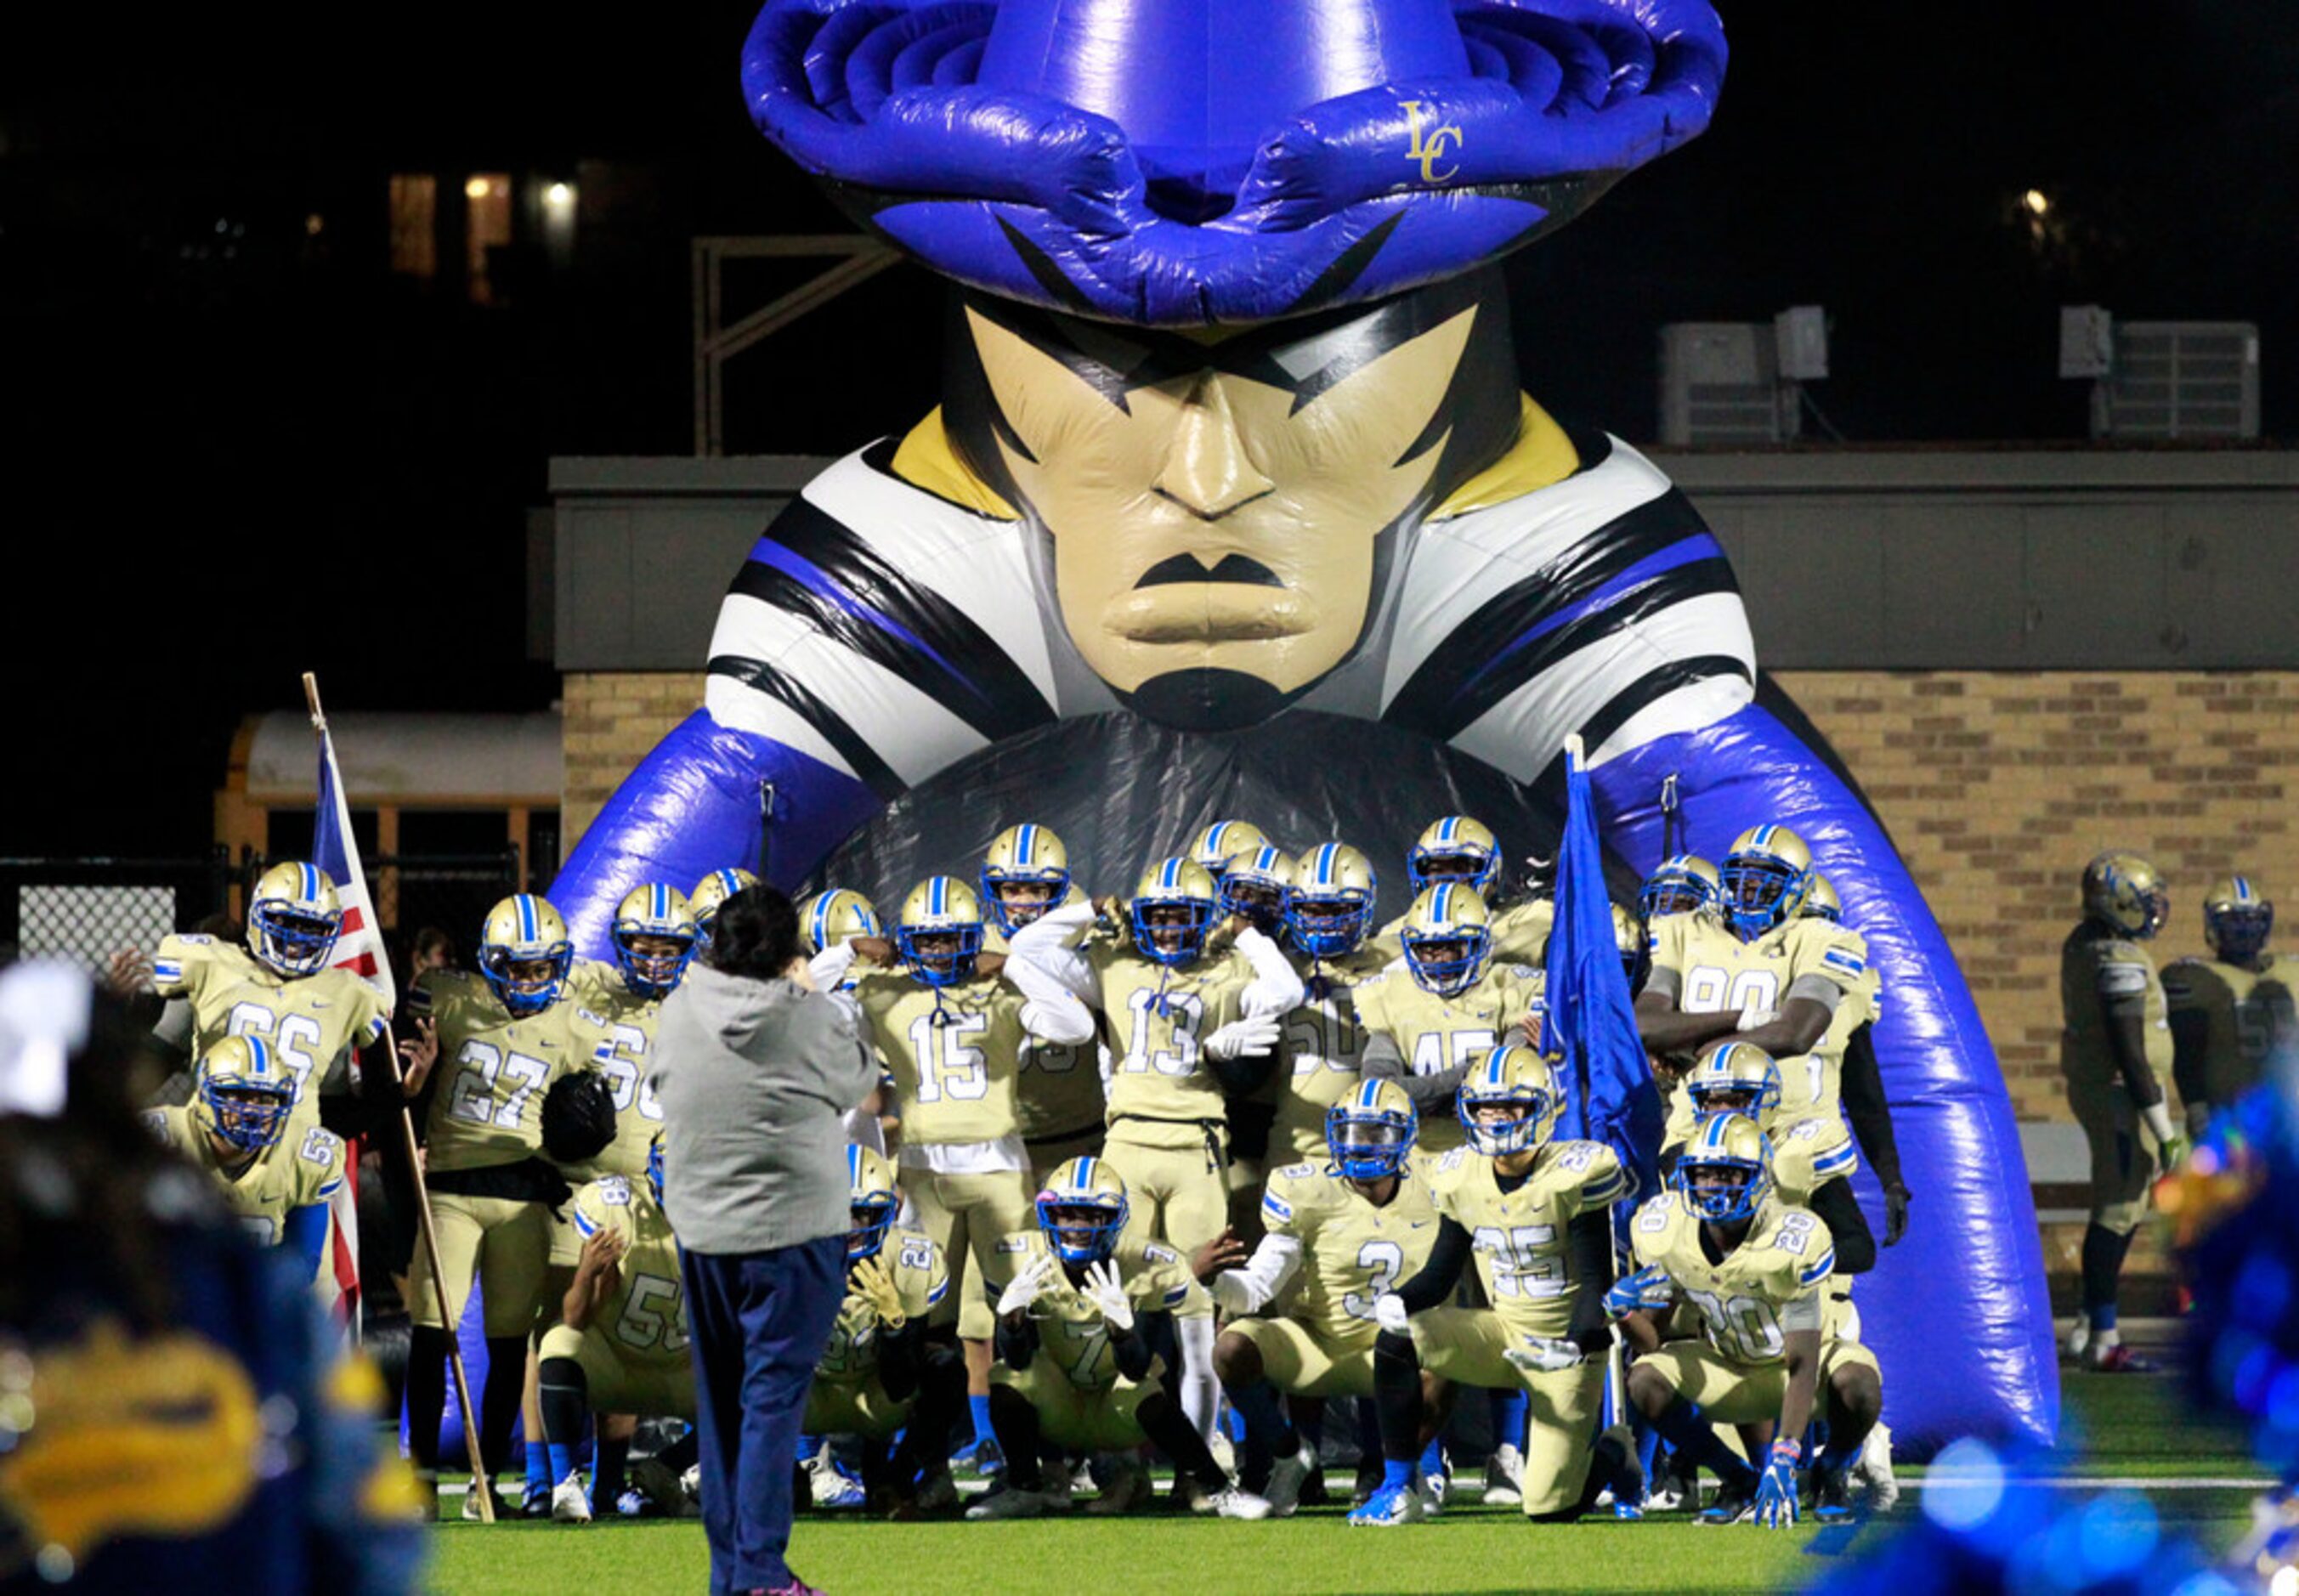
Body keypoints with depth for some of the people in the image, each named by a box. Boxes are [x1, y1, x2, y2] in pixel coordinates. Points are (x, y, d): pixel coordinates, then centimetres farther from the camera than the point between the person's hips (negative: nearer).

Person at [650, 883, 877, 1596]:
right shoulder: (811, 1022, -16)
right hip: (791, 1231, -5)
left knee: (720, 1399, 14)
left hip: (700, 1229, 5)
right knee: (774, 1396, -3)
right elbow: (859, 1080, 1)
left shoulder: (678, 1014, -4)